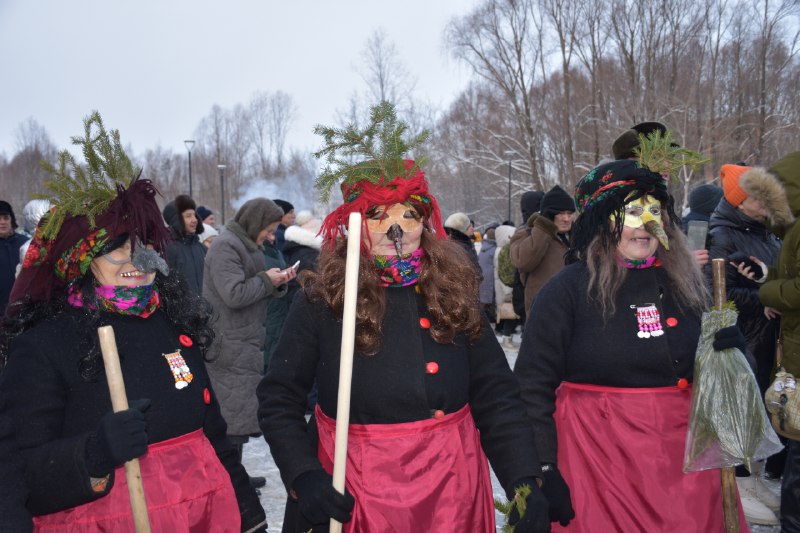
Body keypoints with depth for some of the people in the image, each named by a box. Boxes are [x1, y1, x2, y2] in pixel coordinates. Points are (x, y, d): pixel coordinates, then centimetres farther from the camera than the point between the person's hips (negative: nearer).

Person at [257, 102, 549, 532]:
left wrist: (526, 485, -6)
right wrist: (303, 477, -15)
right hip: (353, 488, -2)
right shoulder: (320, 302, -8)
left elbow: (497, 399, 2)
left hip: (450, 486, 3)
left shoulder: (453, 294, -1)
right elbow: (278, 401, -2)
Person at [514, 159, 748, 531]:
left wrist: (729, 348, -5)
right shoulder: (567, 289, -11)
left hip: (686, 455, 5)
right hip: (599, 460, -4)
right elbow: (533, 386, -10)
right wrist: (545, 470, -13)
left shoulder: (686, 281, 5)